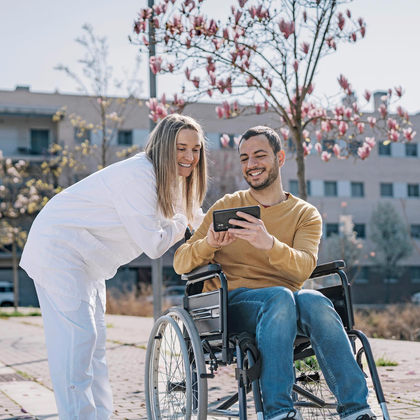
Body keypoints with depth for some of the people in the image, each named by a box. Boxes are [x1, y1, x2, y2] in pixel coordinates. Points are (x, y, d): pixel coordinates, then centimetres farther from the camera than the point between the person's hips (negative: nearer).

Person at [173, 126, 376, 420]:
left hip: (286, 299, 1)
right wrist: (209, 243, -19)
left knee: (316, 302, -33)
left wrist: (269, 244, -30)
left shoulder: (306, 214, 12)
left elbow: (304, 267, -10)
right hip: (231, 303, -1)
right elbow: (181, 264, 4)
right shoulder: (227, 206, 13)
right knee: (279, 296, -34)